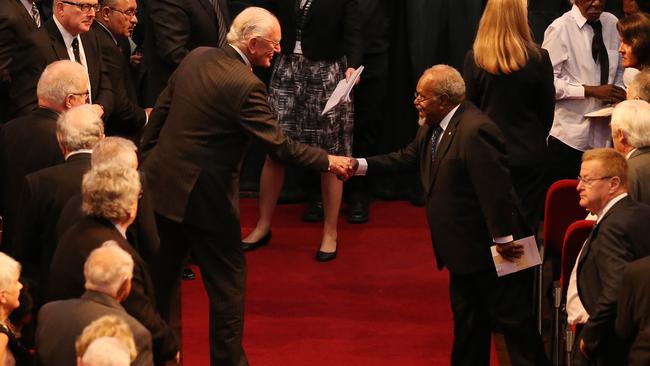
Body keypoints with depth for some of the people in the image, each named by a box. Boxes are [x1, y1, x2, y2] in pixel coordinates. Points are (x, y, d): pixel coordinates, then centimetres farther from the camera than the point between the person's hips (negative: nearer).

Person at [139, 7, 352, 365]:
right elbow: (278, 145, -17)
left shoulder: (195, 58, 2)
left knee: (160, 281, 18)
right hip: (204, 198, -7)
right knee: (228, 282, 8)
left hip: (160, 184, 7)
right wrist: (328, 161, -7)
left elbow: (159, 112, 9)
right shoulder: (245, 85, -20)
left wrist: (144, 161, 18)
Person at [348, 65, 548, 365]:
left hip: (490, 250, -10)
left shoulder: (475, 131, -27)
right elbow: (406, 158, 14)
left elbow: (496, 188, -27)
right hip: (463, 250, 10)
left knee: (513, 320, 0)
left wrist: (504, 239, -24)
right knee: (467, 320, 21)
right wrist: (360, 165, 3)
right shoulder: (432, 128, 4)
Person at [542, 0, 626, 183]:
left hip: (603, 133, 5)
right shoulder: (560, 29, -10)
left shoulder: (612, 24, 7)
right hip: (569, 135, -5)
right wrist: (591, 91, -19)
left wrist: (619, 95, -3)